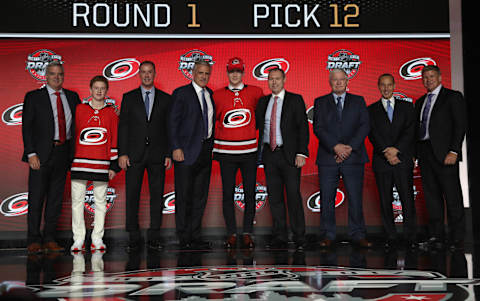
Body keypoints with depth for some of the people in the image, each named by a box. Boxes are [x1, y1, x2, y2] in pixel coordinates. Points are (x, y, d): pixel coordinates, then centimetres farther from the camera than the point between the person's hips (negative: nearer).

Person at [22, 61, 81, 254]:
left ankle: (50, 239, 15)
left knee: (56, 198, 7)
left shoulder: (72, 97, 12)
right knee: (36, 197, -1)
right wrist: (31, 153, -12)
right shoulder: (34, 97, 2)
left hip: (63, 152, 4)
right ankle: (34, 240, 7)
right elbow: (26, 127, -3)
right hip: (41, 154, -3)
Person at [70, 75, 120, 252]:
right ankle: (78, 239, 7)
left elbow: (115, 139, 6)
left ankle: (97, 239, 12)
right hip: (80, 162, 0)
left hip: (101, 164, 0)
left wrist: (114, 165, 2)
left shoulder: (111, 113, 7)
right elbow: (72, 134, 10)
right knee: (77, 200, 0)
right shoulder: (79, 109, 7)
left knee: (100, 201, 5)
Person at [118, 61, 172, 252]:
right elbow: (123, 126, 3)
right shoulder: (129, 97, 8)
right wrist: (122, 153, -5)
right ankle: (134, 238, 8)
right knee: (132, 196, -1)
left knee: (157, 196, 3)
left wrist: (169, 154, 0)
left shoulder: (165, 99, 9)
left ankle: (153, 237, 12)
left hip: (157, 155, 1)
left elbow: (169, 128, 7)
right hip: (135, 154, 0)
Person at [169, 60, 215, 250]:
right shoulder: (181, 93, -3)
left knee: (200, 196, 9)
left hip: (206, 150, 6)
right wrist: (176, 147, -15)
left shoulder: (210, 94, 14)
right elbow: (173, 122, -8)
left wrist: (212, 145, 9)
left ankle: (195, 237, 16)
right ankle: (184, 239, 5)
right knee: (184, 197, -2)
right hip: (187, 151, -6)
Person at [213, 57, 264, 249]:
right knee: (228, 194, 2)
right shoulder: (218, 95, 5)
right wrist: (214, 148, 7)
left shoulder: (255, 92, 5)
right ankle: (231, 234, 11)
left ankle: (247, 234, 12)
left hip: (249, 151, 0)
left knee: (250, 194, 2)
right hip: (226, 153, 0)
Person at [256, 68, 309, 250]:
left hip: (289, 154, -4)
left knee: (293, 196, -5)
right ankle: (280, 238, 13)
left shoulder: (295, 100, 1)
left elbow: (303, 127, -4)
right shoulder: (263, 102, 14)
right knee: (274, 197, 6)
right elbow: (258, 127, 15)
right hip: (269, 154, 4)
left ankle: (299, 238, 4)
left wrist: (301, 153, -12)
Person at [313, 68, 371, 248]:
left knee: (355, 197, -1)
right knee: (327, 199, 1)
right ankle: (329, 235, 10)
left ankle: (358, 235, 7)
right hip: (328, 158, 0)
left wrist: (350, 147, -10)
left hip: (353, 157, 0)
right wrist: (335, 146, -13)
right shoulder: (320, 102, 12)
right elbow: (318, 128, 0)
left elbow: (365, 126, 3)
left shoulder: (358, 101, 13)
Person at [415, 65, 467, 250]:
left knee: (452, 196, -4)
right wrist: (414, 153, 6)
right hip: (424, 152, 6)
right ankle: (436, 236, 10)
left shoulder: (453, 97, 2)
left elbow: (460, 125, -6)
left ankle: (457, 238, 1)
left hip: (444, 153, -6)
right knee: (431, 196, 6)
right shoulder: (420, 102, 20)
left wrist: (453, 151, -16)